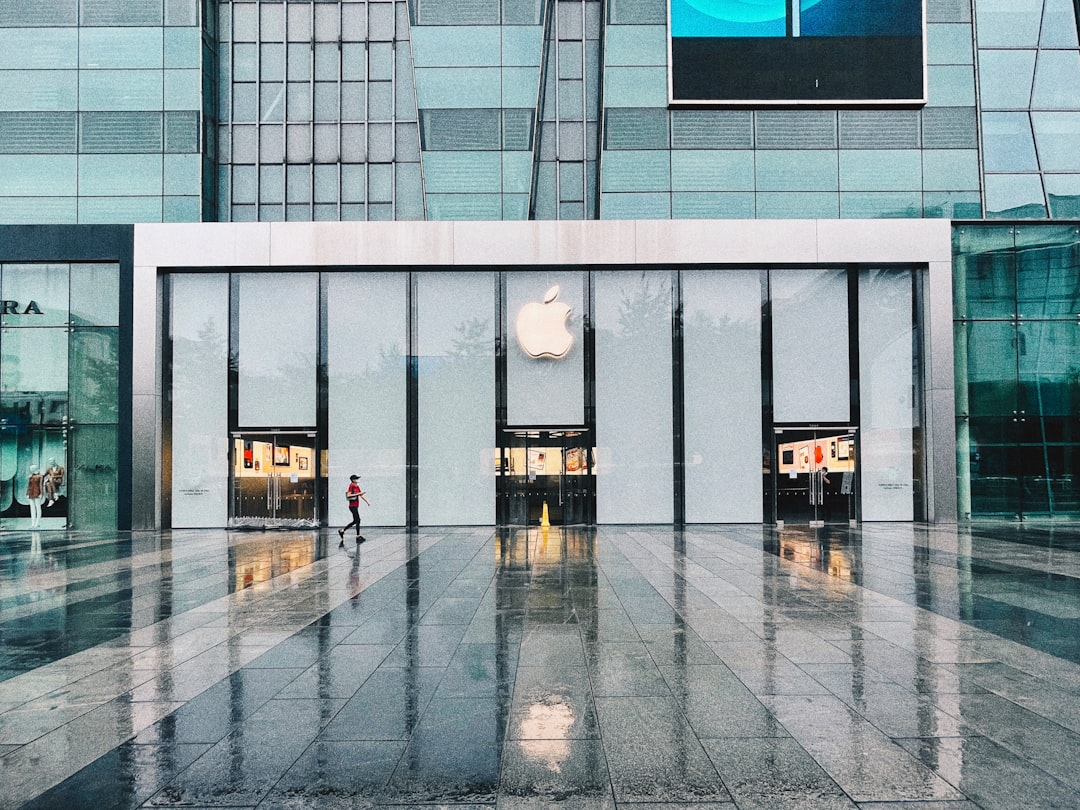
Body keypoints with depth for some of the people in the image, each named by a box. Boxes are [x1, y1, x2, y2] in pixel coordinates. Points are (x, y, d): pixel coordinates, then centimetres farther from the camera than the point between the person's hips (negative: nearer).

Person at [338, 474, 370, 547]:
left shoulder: (357, 486, 13)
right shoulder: (351, 486, -13)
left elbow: (361, 495, 18)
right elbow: (348, 495, -21)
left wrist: (367, 501, 13)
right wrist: (357, 494, -24)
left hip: (356, 506, 9)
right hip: (352, 506, -9)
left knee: (355, 521, 15)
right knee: (358, 520, -9)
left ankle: (342, 531, 27)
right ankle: (358, 537, -6)